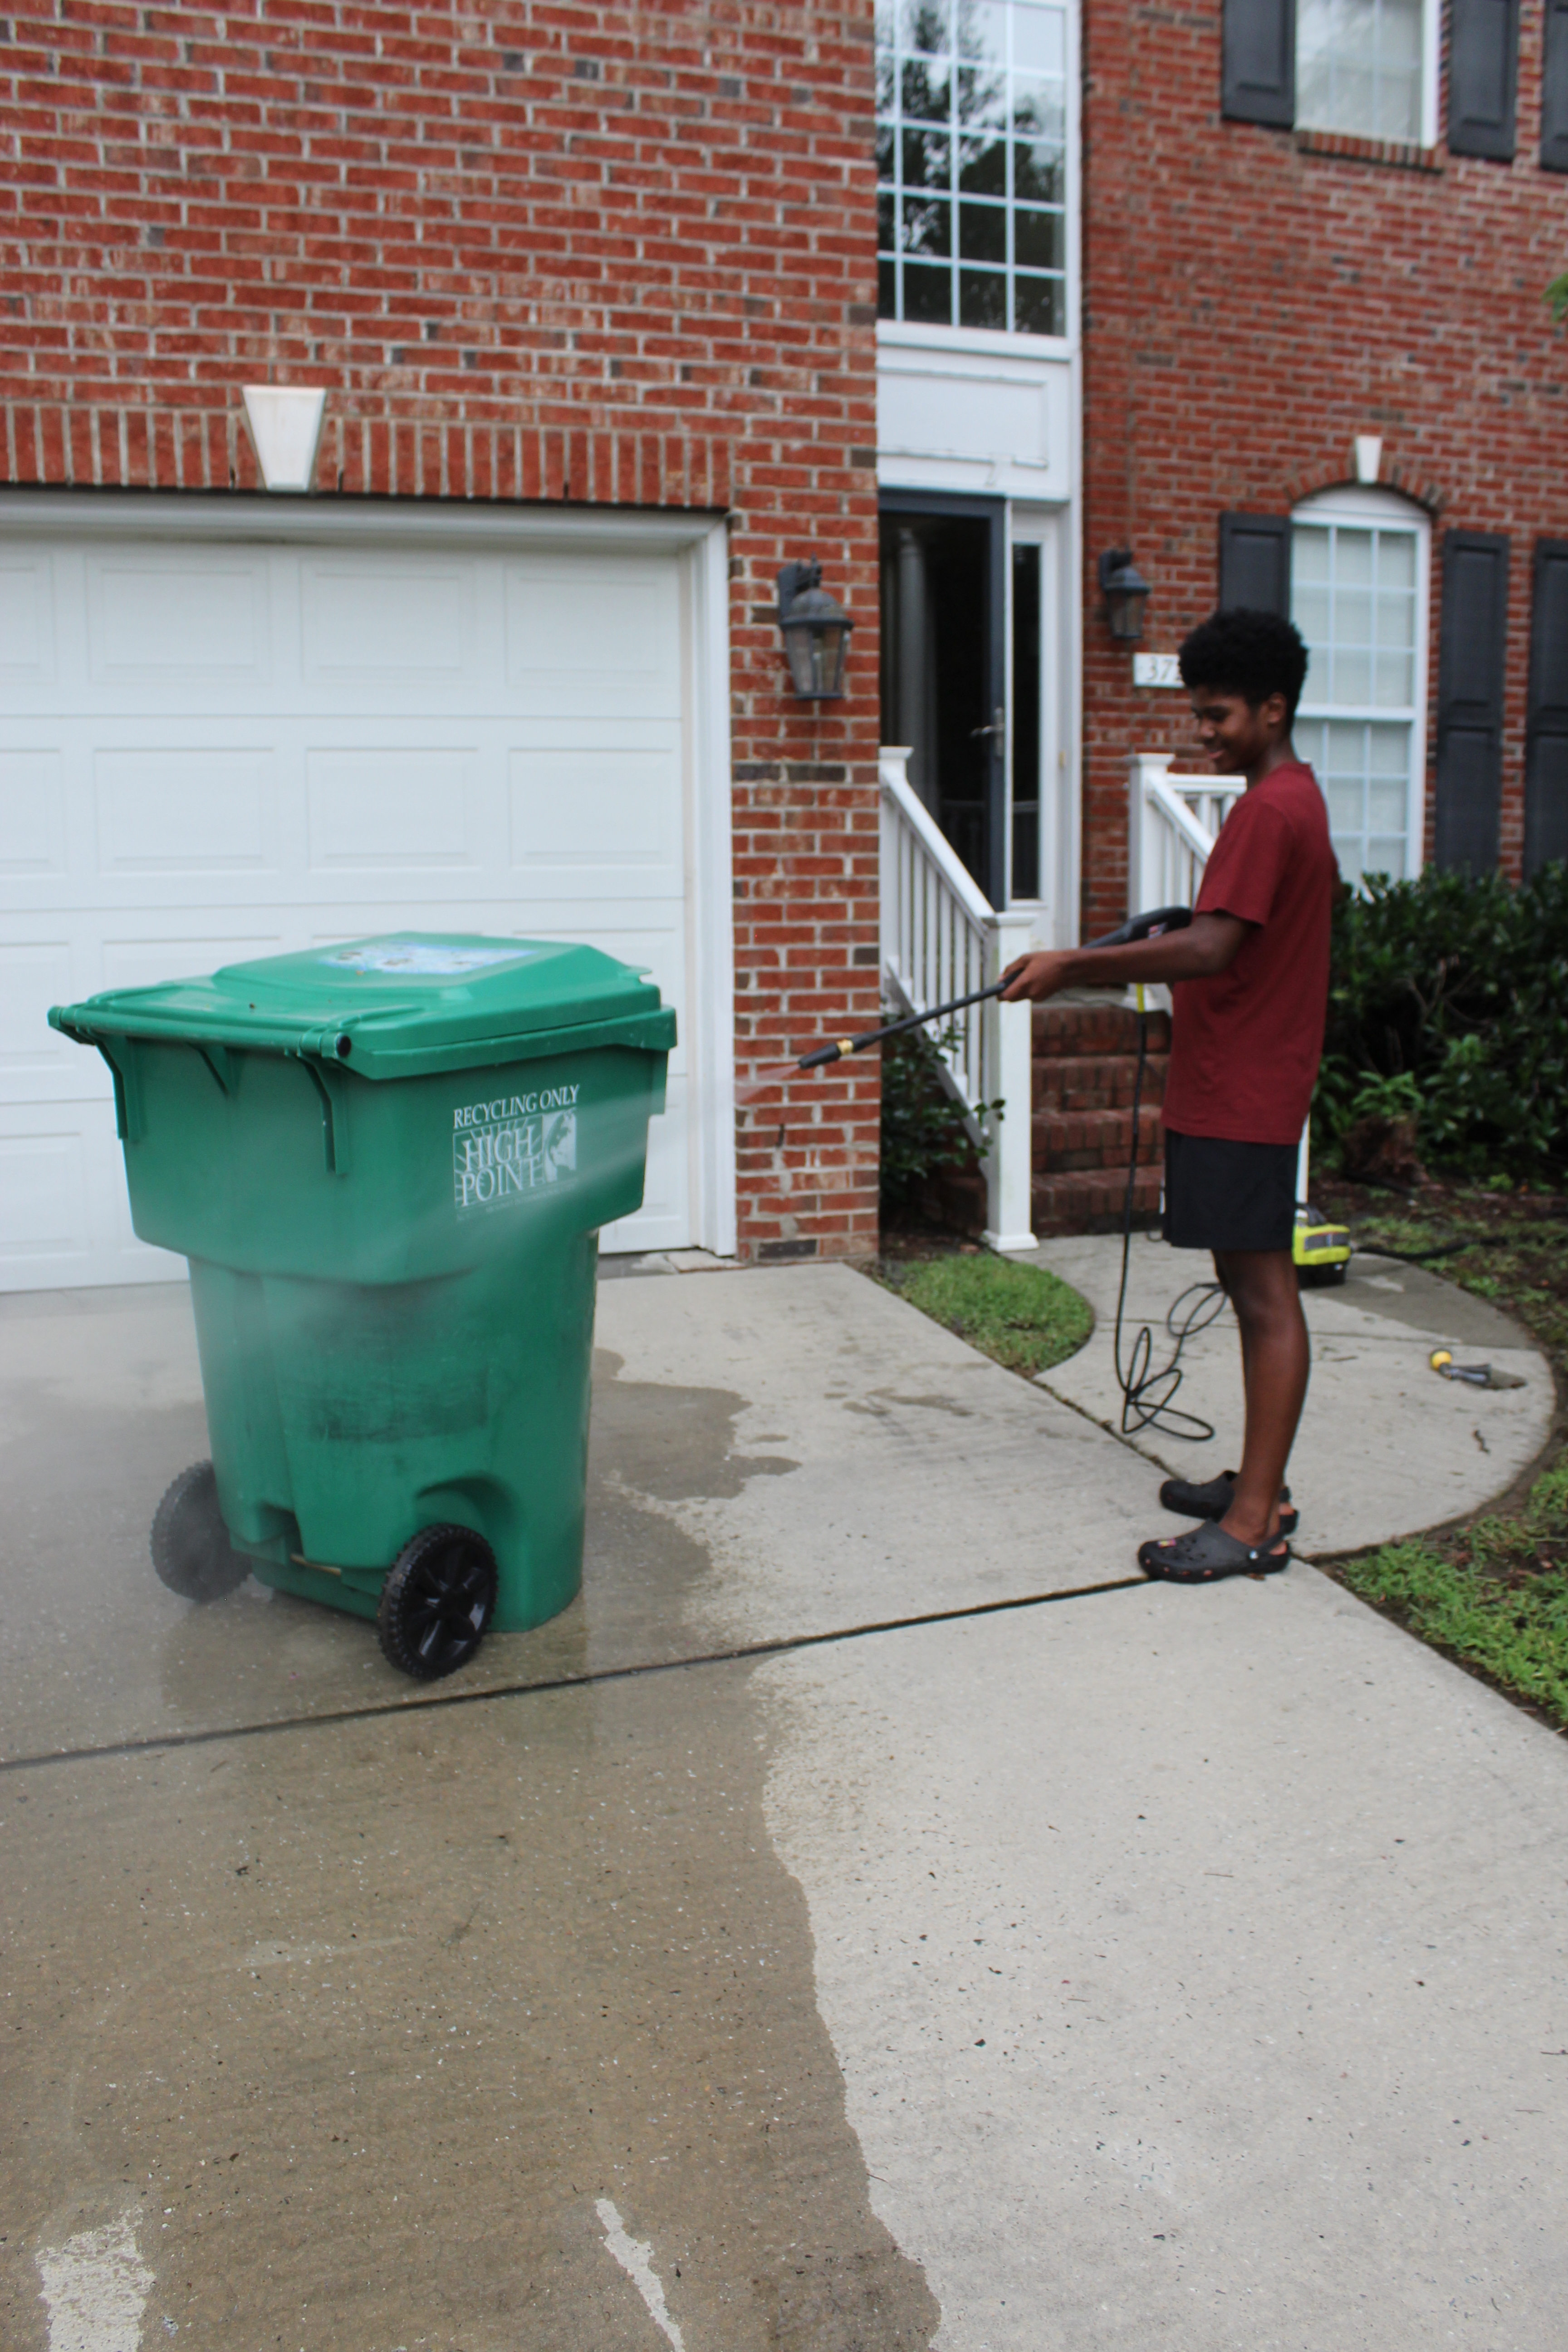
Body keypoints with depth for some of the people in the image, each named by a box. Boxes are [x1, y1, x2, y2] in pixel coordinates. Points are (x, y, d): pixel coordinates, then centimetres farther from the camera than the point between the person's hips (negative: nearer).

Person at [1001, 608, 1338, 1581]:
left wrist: (1073, 965, -22)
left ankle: (1256, 1524, -3)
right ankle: (1260, 1483, 24)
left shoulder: (1270, 809, -16)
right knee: (1255, 1288, 14)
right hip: (1236, 1088, 11)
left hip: (1243, 1095, -11)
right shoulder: (1296, 799, 17)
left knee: (1266, 1294, -8)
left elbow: (1209, 948, -25)